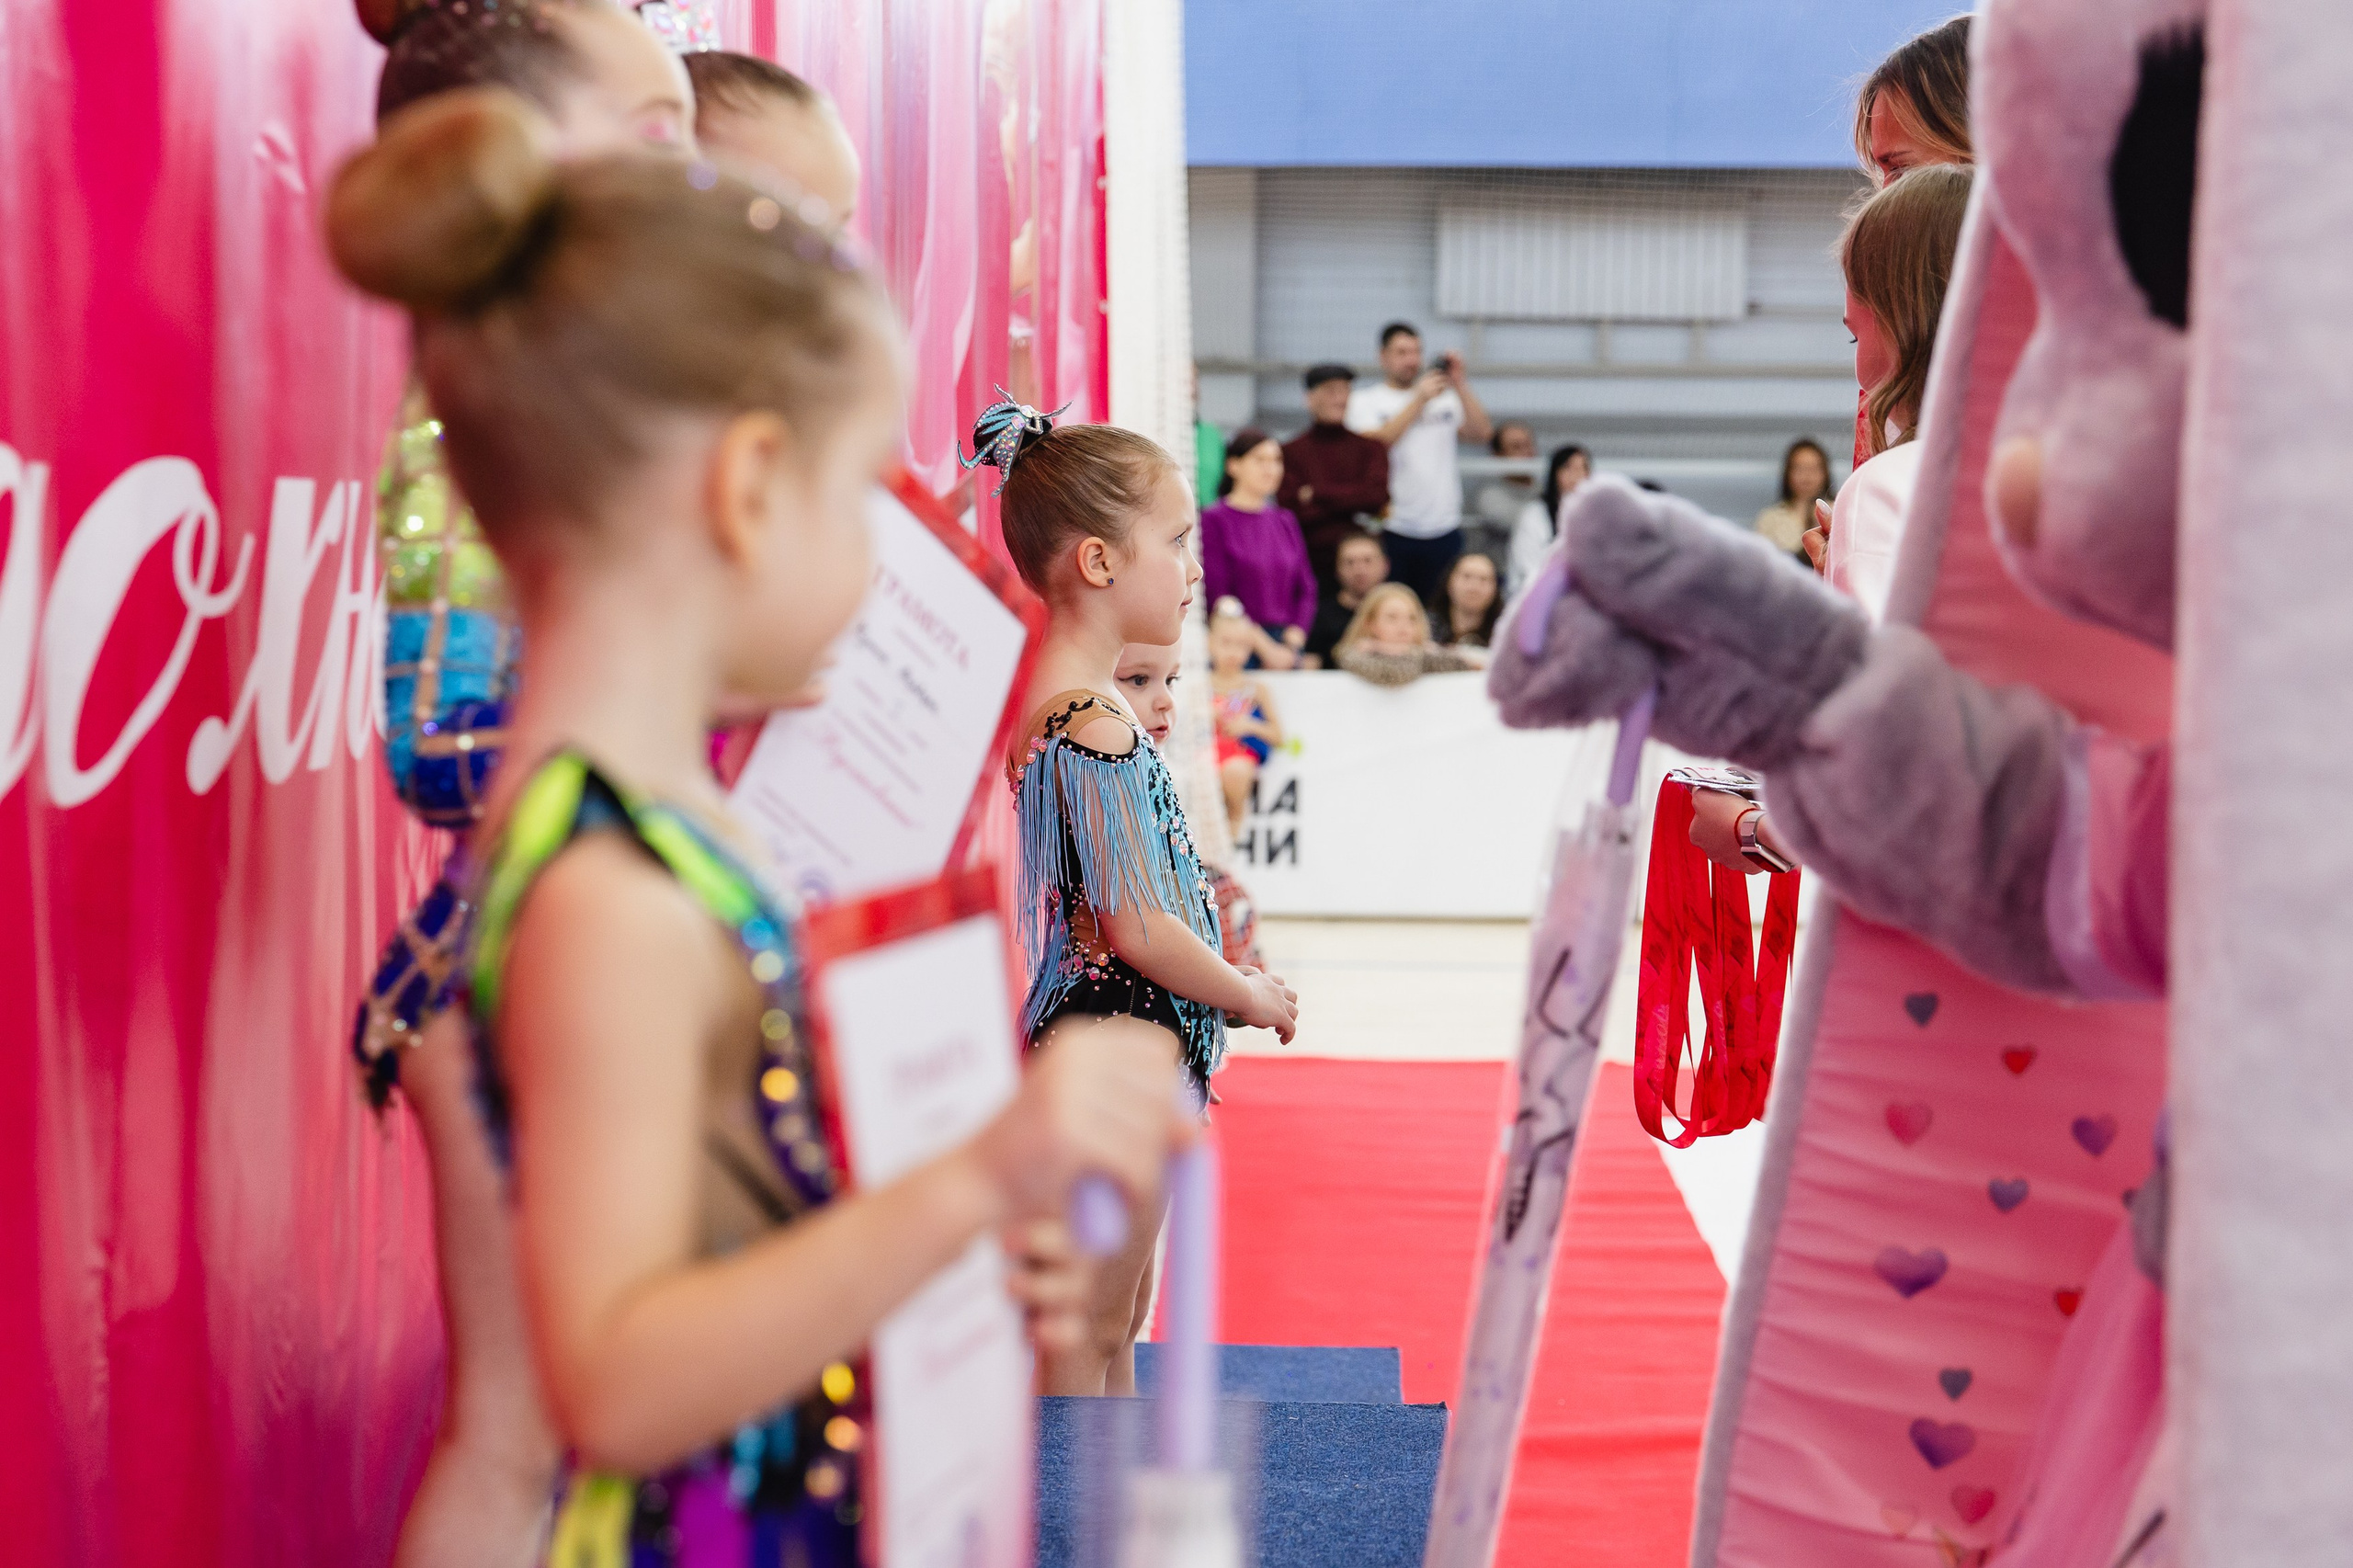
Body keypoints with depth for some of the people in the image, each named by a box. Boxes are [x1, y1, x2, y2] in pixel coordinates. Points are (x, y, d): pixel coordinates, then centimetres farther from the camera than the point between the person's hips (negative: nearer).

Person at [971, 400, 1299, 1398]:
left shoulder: (1053, 698, 10)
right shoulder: (1094, 725, -20)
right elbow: (1136, 927, -21)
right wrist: (1250, 995, -7)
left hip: (1098, 1043, 10)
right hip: (1120, 1048, -10)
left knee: (1118, 1319, 20)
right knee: (1083, 1333, -2)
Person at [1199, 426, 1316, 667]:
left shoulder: (1285, 521, 15)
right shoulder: (1214, 519, -3)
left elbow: (1306, 590, 13)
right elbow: (1218, 595, -9)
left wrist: (1292, 643, -3)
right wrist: (1265, 647, -12)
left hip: (1287, 648, 5)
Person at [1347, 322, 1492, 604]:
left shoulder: (1445, 397, 14)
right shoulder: (1365, 401, 6)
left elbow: (1481, 432, 3)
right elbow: (1377, 442, -11)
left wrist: (1459, 384, -5)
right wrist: (1420, 399, -12)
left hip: (1444, 527, 3)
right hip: (1391, 528, -3)